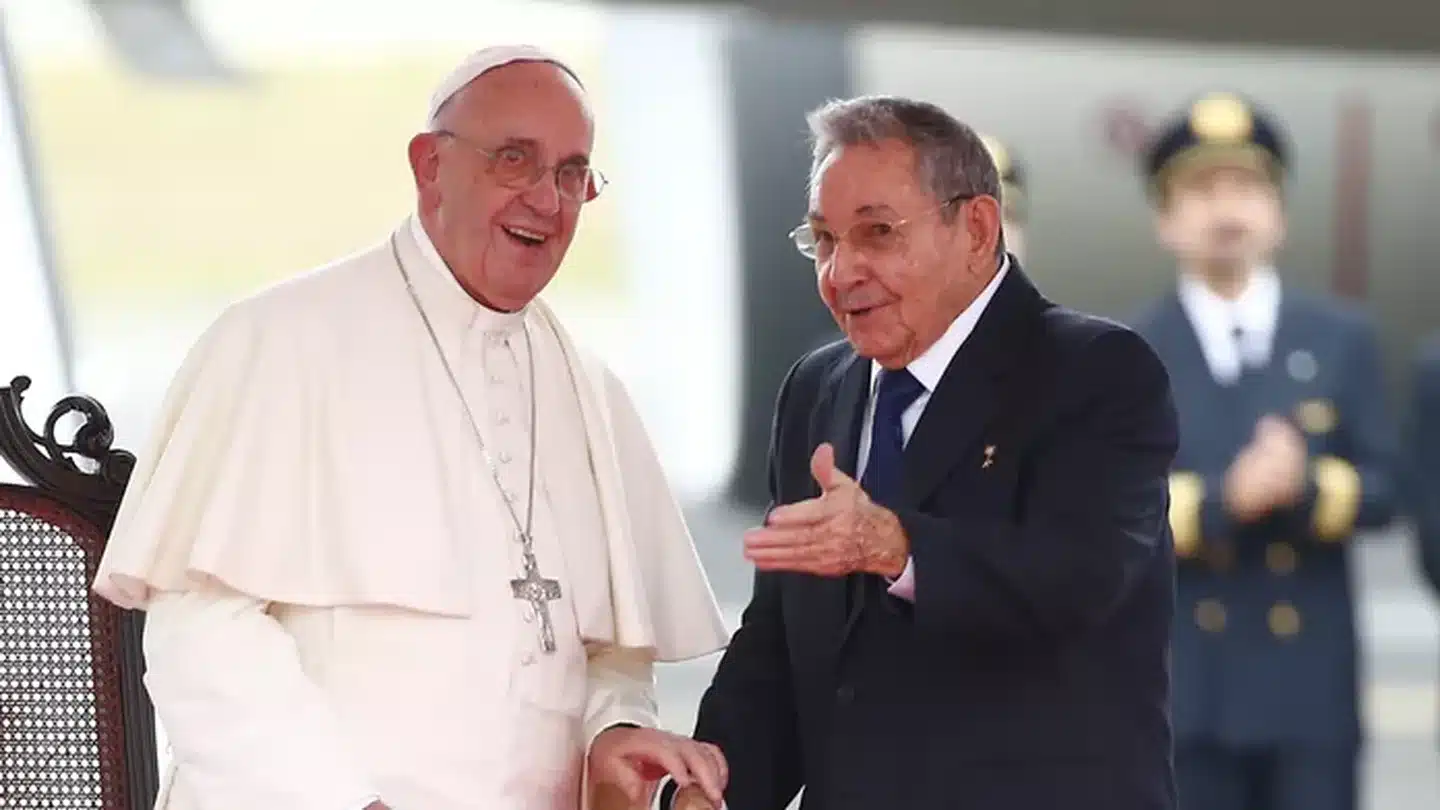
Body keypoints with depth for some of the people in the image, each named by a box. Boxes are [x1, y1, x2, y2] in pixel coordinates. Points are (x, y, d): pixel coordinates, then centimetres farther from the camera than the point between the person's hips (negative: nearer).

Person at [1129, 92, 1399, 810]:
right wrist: (1223, 499, -22)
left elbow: (1381, 489, 2)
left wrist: (1307, 486, -19)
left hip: (1313, 683, 1)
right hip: (1187, 691, -1)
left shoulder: (1342, 338, 7)